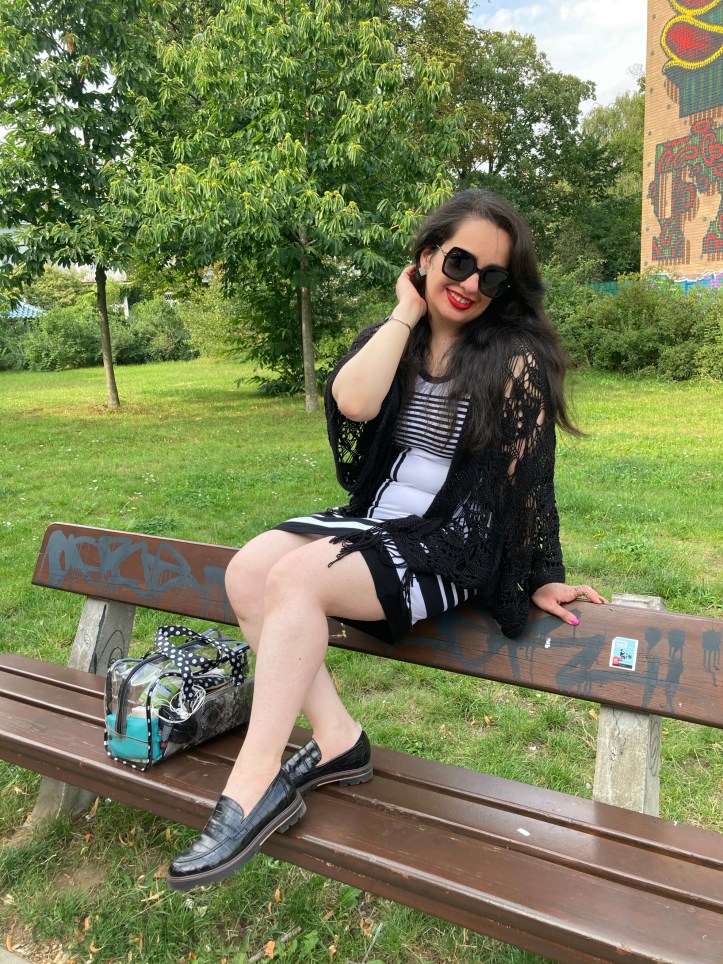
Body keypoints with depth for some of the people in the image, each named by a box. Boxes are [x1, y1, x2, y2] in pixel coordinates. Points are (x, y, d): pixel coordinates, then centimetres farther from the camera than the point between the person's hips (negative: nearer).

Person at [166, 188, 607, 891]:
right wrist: (407, 312, -7)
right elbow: (352, 402, -14)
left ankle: (254, 789, -18)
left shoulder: (515, 360, -6)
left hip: (449, 545, -6)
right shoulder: (391, 340, 8)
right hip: (371, 518, 7)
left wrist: (542, 580, -1)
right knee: (246, 572, -12)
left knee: (297, 578, -27)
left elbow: (529, 479, -4)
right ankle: (337, 740, -5)